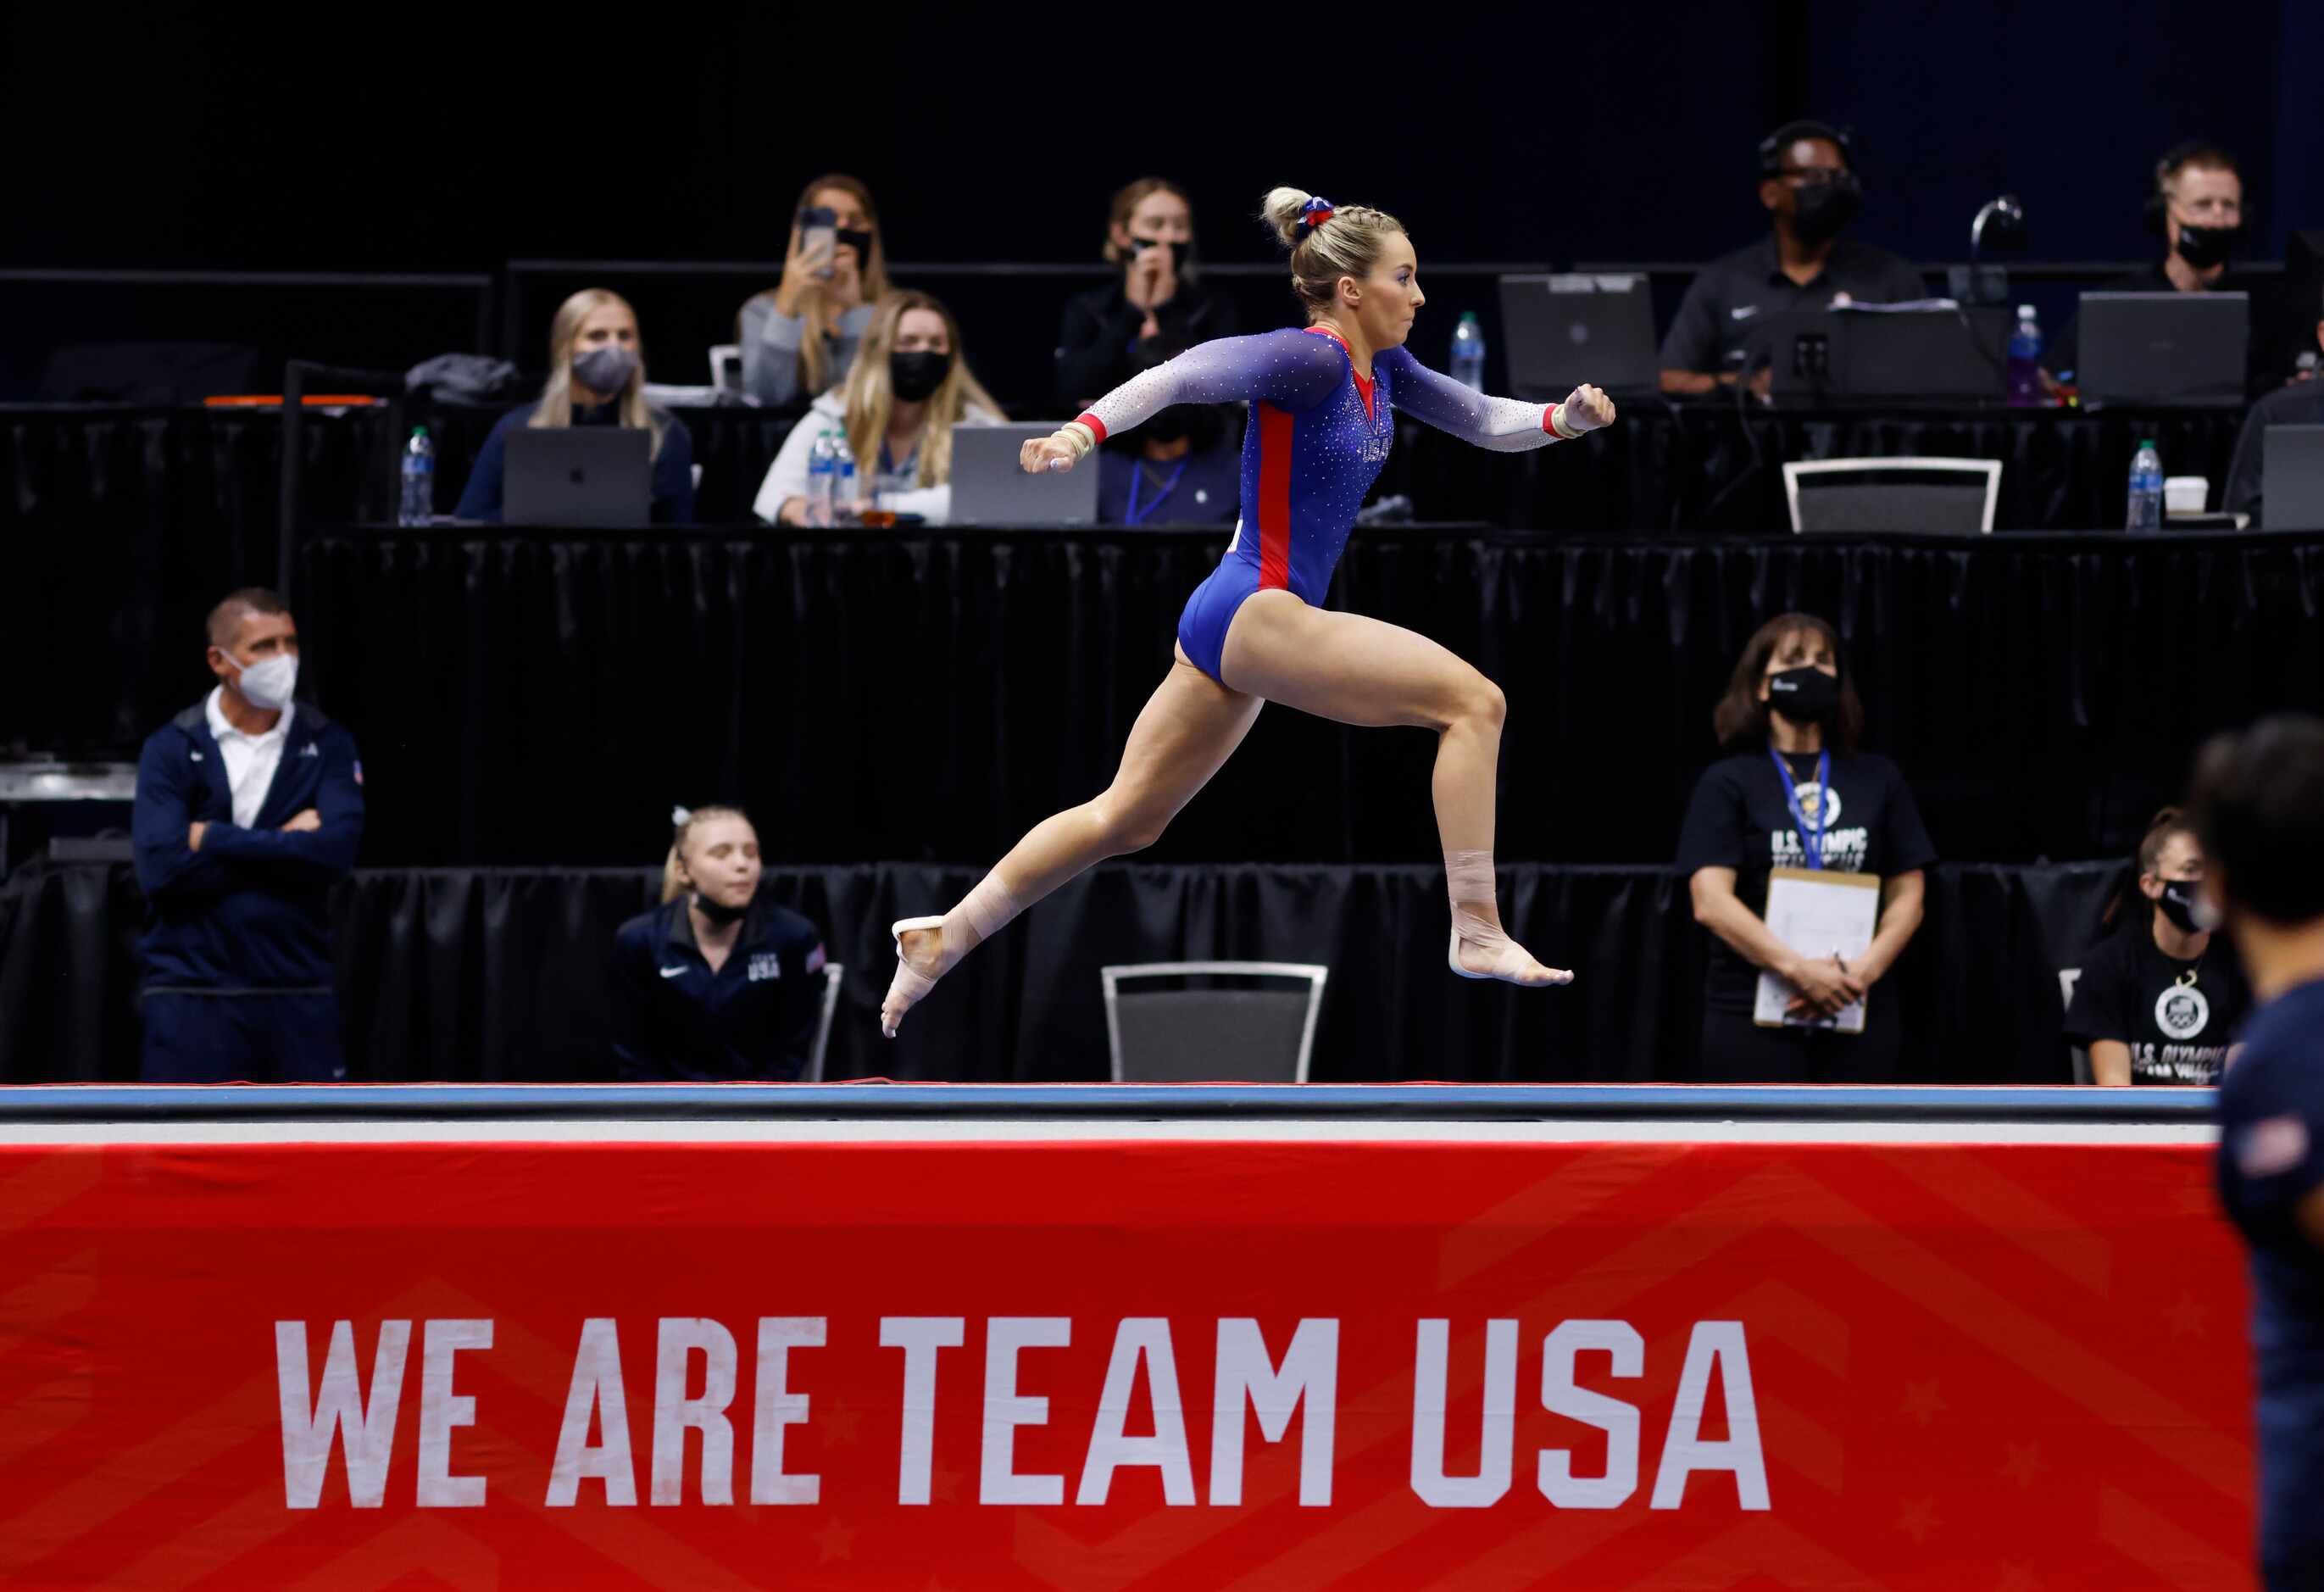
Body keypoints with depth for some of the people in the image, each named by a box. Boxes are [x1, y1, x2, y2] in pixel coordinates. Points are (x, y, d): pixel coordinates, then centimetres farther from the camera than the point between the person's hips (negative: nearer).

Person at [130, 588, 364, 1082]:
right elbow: (161, 867, -13)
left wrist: (215, 840, -11)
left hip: (297, 992, 2)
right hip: (192, 996, -2)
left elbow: (336, 852, -11)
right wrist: (283, 845, -9)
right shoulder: (172, 749, 1)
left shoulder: (326, 745, 5)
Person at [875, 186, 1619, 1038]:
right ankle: (1476, 933, -18)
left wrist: (1563, 418, 0)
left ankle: (943, 938, 20)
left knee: (1125, 817, 16)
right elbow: (1186, 376, -27)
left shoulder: (1380, 369, 12)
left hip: (1236, 624, 10)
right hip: (1255, 614, -10)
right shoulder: (1310, 360, -15)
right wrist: (1088, 428, -42)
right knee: (1473, 698, -16)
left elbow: (1483, 419, 20)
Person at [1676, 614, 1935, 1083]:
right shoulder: (1727, 784, 2)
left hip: (1858, 1016, 3)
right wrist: (1796, 968, -21)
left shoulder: (1878, 780, 12)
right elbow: (1711, 902, -10)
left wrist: (1866, 969, -11)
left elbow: (1908, 895, 9)